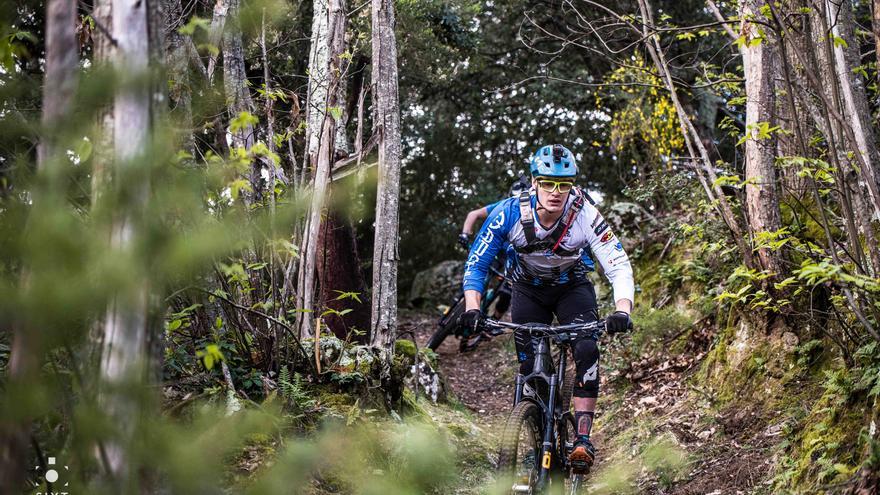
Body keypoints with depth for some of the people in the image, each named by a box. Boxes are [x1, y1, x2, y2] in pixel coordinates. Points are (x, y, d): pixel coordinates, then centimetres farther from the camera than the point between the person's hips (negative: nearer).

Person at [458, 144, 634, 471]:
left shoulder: (585, 215, -31)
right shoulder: (510, 212, -28)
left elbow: (619, 266, -30)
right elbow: (476, 263, -21)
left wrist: (622, 311, -48)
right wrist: (472, 309, -36)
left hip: (572, 288, -1)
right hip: (529, 290, 1)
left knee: (586, 350, -25)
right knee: (530, 367, -5)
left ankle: (583, 438, -20)